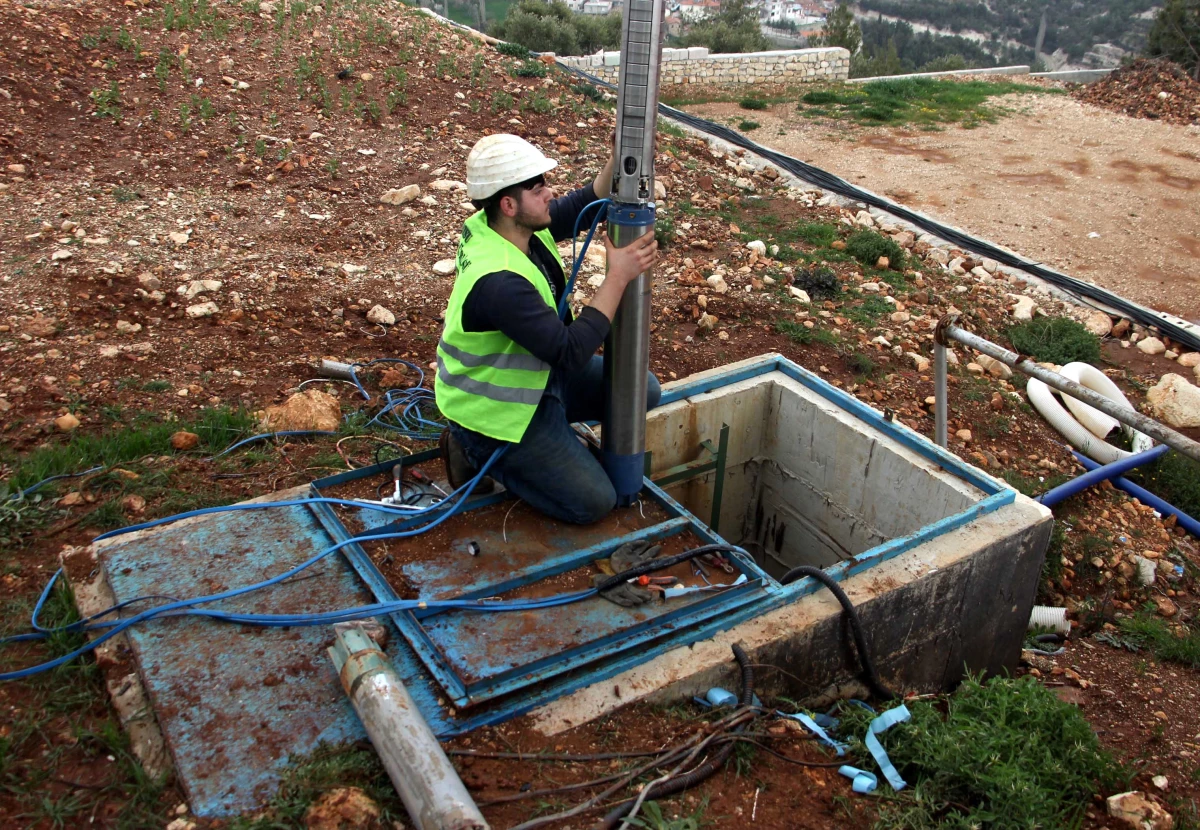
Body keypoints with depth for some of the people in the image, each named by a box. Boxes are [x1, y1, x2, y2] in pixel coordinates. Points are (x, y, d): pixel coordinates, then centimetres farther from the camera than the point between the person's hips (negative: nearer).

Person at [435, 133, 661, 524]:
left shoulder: (505, 225, -9)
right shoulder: (499, 281, -36)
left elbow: (585, 202, 2)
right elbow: (571, 352, -35)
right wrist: (618, 276, -31)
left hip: (538, 371, 9)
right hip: (497, 410, -9)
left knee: (646, 391, 10)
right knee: (594, 503, -7)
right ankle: (479, 452, 5)